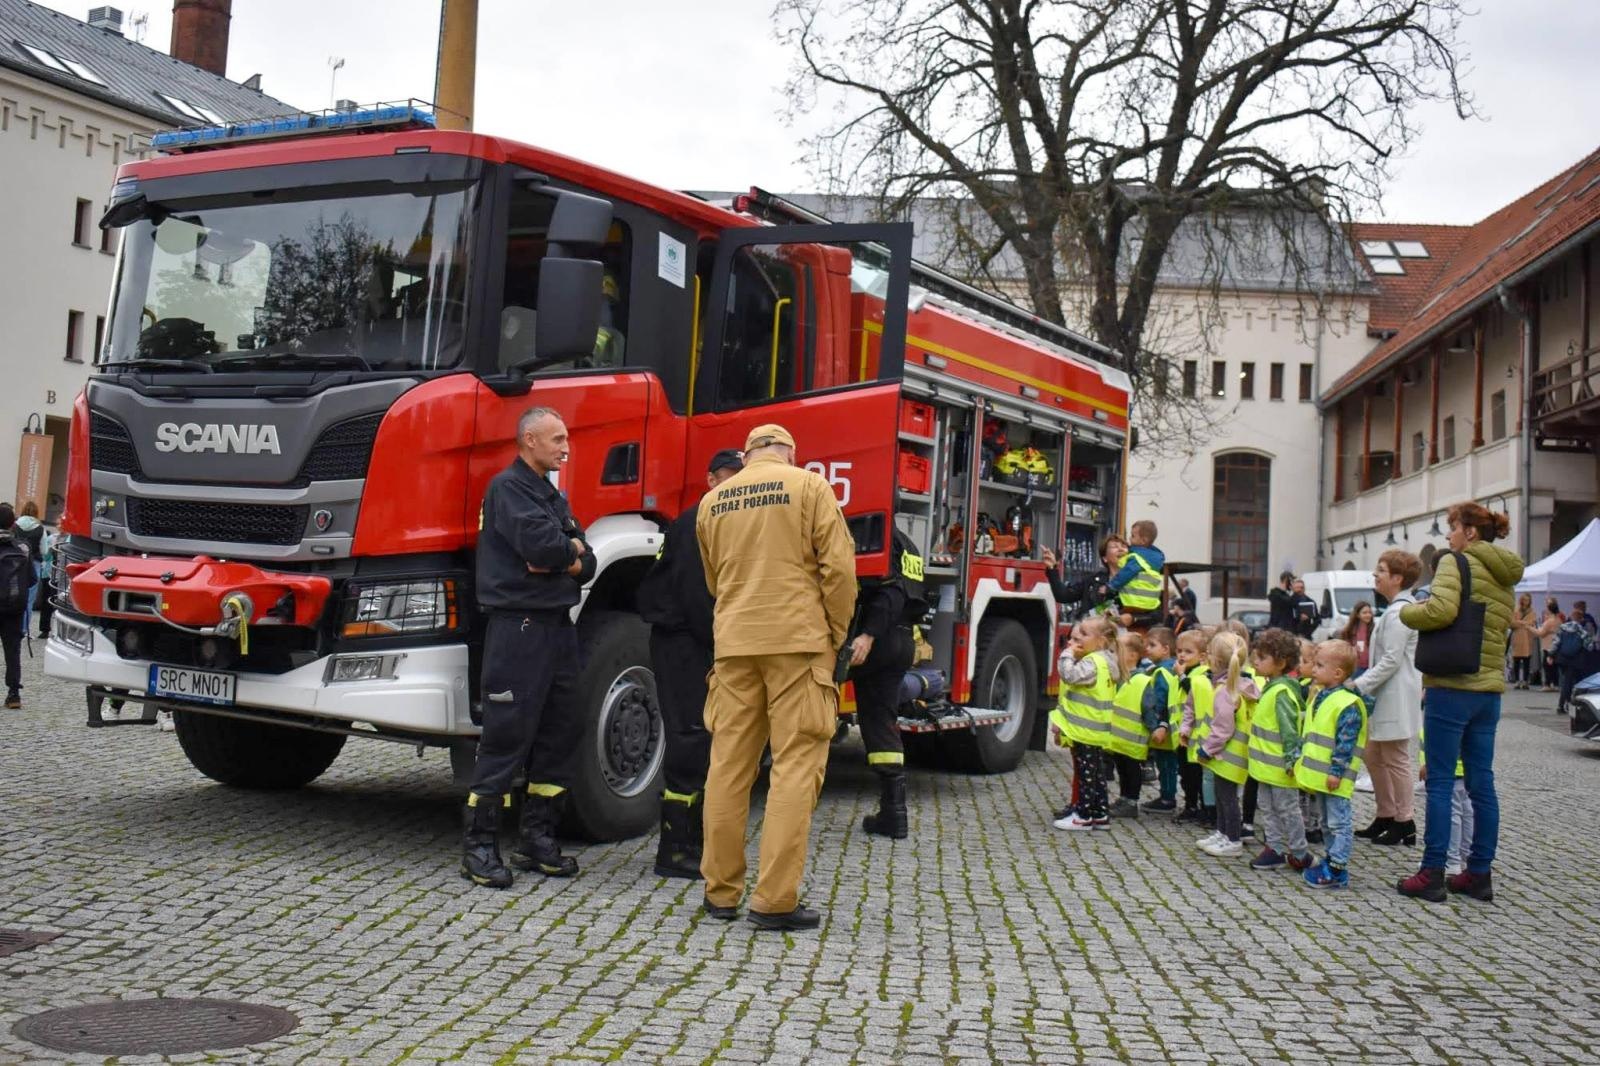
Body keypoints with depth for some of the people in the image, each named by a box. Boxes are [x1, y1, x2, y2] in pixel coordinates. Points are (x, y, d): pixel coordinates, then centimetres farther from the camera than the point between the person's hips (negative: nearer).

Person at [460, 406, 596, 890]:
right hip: (518, 627, -9)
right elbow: (538, 543, -22)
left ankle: (537, 837, 18)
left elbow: (587, 564, 14)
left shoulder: (555, 496, 21)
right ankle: (480, 846, -1)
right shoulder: (508, 486, -6)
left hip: (558, 624, 9)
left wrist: (563, 560, -8)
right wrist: (570, 548, -2)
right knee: (506, 736, -7)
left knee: (561, 732, 9)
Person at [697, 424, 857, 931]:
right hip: (798, 640, -4)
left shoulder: (714, 500, 13)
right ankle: (774, 900, -5)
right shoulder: (809, 486, -1)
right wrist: (837, 633, 4)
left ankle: (720, 892, 13)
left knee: (729, 766, 8)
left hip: (734, 642, 4)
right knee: (795, 768, -2)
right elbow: (838, 567, -7)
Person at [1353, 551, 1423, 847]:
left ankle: (1404, 824, 7)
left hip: (1396, 698, -10)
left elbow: (1391, 661, -21)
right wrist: (1363, 682, 16)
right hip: (1385, 697, 10)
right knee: (1374, 758, 15)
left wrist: (1360, 685, -18)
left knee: (1396, 760, -2)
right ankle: (1385, 816, 23)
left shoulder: (1398, 612, -18)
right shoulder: (1402, 608, 15)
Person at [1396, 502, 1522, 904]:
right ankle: (1480, 873, 16)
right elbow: (1502, 628, 18)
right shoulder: (1504, 577, 16)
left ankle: (1432, 873, 0)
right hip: (1489, 689, 7)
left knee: (1440, 782, -2)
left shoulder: (1456, 562, -8)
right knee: (1482, 782, 11)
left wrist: (1408, 612, -4)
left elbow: (1441, 610, -24)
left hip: (1452, 687, -7)